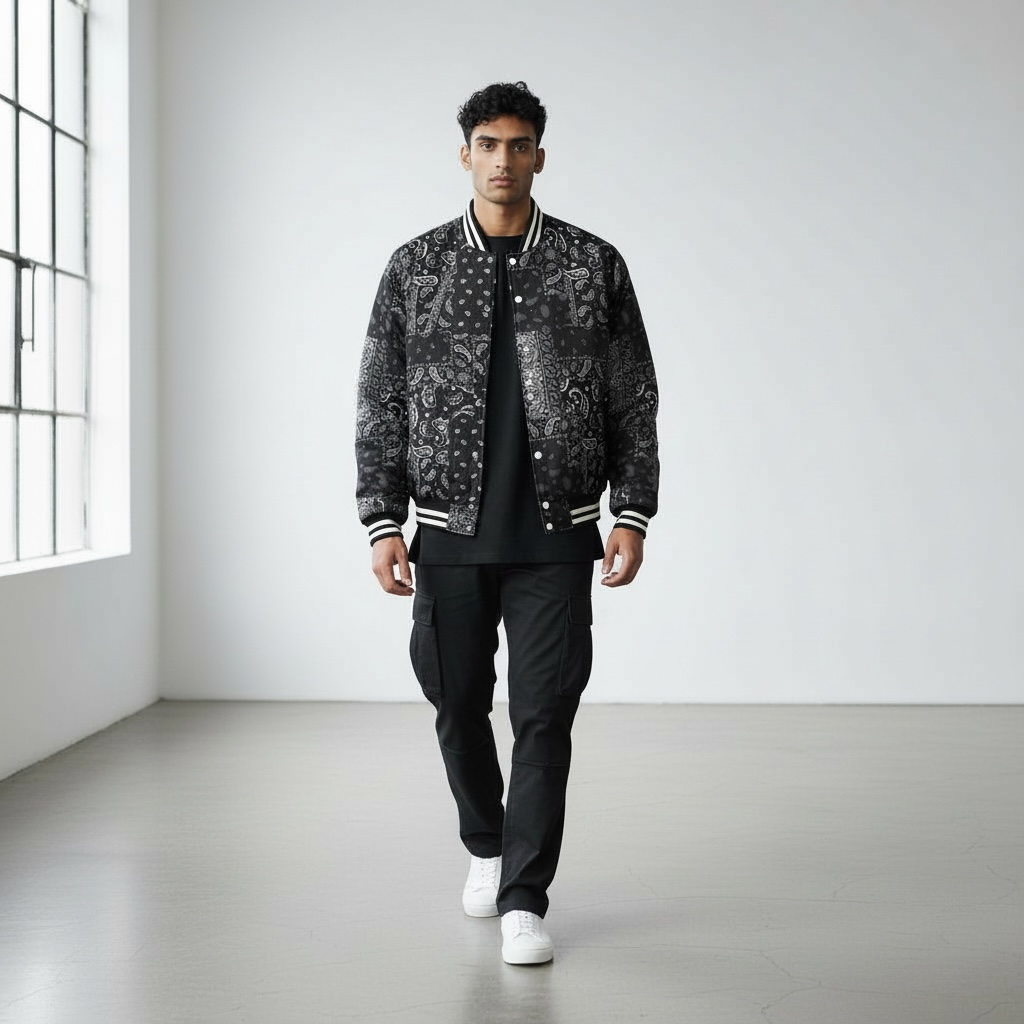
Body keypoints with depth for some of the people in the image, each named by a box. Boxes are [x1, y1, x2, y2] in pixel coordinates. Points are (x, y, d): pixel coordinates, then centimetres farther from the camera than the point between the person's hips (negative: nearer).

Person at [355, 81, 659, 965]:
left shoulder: (593, 265, 3)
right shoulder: (415, 267, 5)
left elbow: (634, 403, 4)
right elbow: (380, 407, 5)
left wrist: (632, 516, -3)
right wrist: (384, 525, -2)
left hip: (555, 535, -1)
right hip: (450, 532, 1)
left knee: (544, 717, -4)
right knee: (459, 704, 12)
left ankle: (524, 901, 5)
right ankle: (486, 845, 37)